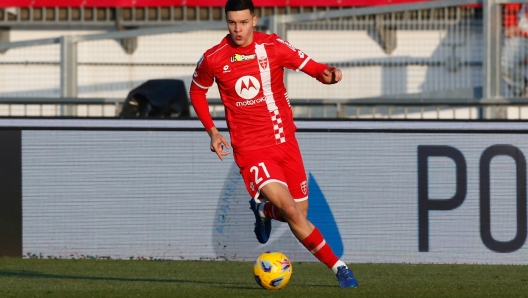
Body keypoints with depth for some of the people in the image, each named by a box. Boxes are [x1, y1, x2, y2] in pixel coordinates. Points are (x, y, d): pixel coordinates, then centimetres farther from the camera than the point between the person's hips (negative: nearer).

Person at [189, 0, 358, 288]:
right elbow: (197, 91, 13)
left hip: (285, 141, 3)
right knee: (293, 212, -20)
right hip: (250, 148, -3)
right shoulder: (213, 59, -5)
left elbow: (312, 67, -4)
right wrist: (212, 131, 4)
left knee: (299, 212, 6)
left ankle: (263, 209, 41)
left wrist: (328, 74, -29)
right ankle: (338, 267, -10)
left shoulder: (274, 47, -5)